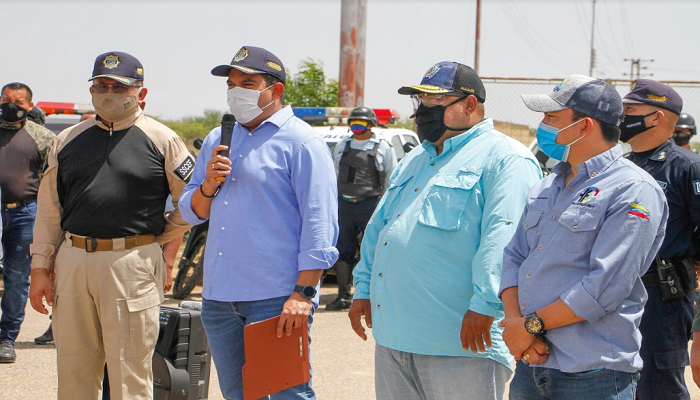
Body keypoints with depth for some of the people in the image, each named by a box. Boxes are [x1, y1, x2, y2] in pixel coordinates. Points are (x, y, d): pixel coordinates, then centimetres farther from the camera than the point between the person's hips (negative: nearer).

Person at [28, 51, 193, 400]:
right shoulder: (69, 140, 14)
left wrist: (155, 238, 3)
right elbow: (49, 209, 15)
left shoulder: (162, 141, 1)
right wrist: (40, 267, 9)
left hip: (132, 264, -4)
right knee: (73, 370, 9)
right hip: (72, 260, 4)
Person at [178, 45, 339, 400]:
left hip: (276, 299, -7)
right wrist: (208, 185, -4)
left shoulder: (300, 142, -5)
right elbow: (191, 211, 19)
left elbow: (319, 225, -11)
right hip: (219, 296, 7)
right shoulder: (217, 141, 16)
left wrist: (303, 293, -18)